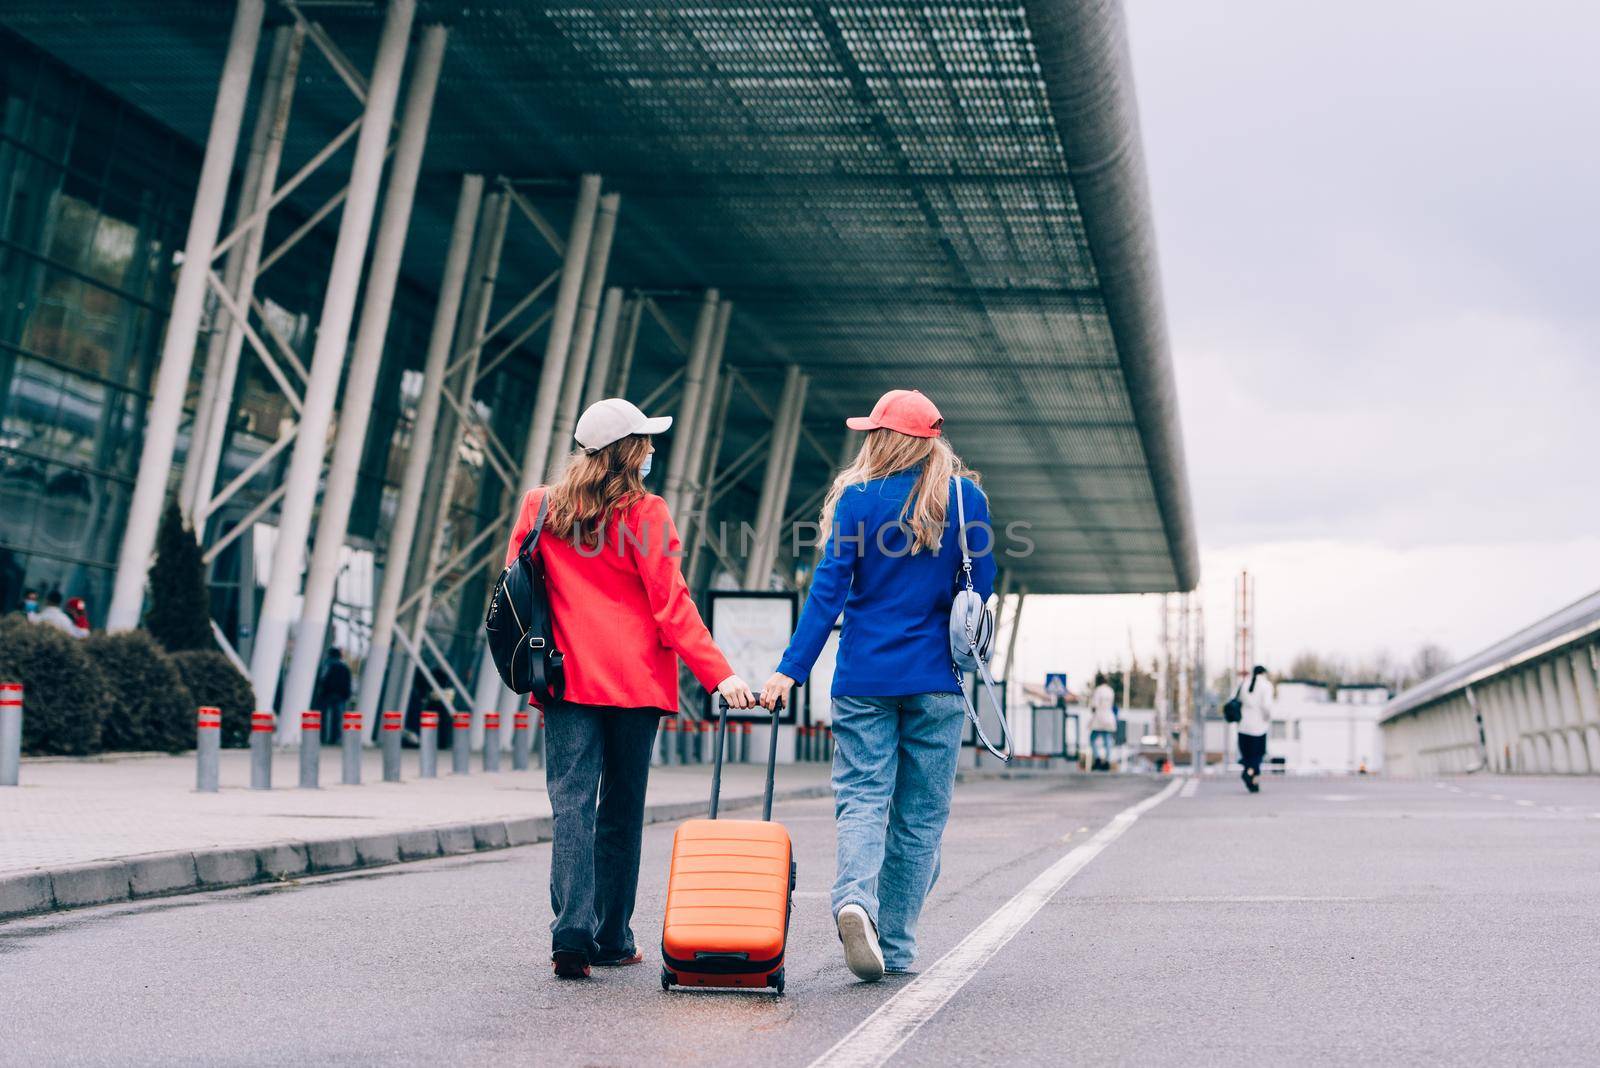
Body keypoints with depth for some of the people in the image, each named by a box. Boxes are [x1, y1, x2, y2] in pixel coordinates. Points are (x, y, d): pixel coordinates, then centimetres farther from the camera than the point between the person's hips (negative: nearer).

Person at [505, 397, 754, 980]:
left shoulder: (539, 506, 6)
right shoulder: (645, 513, -5)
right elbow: (671, 604, -8)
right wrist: (718, 674, -8)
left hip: (568, 676, 2)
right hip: (636, 679, -2)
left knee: (572, 802, -2)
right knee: (621, 809, 9)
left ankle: (573, 931, -18)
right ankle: (612, 937, 16)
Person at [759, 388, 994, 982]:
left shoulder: (860, 497, -2)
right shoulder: (966, 497, 2)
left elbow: (830, 587, -7)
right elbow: (980, 586, 5)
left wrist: (792, 668, -7)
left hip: (865, 677, -1)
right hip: (936, 681, 1)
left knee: (862, 798, 2)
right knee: (921, 814, 8)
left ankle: (855, 898, -25)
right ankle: (896, 946, 11)